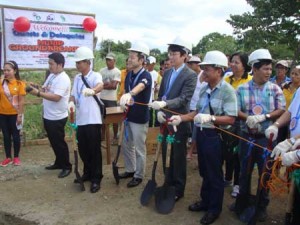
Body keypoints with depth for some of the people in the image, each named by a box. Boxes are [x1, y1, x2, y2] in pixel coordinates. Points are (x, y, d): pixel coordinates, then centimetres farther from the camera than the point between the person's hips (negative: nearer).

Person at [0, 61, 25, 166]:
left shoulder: (20, 83, -7)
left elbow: (21, 101, -8)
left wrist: (20, 115, -10)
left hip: (14, 114, -3)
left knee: (15, 135, 8)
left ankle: (16, 157, 22)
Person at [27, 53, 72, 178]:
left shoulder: (63, 79, -20)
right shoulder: (51, 75, 11)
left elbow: (56, 97, -28)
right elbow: (45, 89, 15)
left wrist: (38, 93, -27)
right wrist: (35, 88, -5)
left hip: (57, 118, -9)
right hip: (48, 116, 9)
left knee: (59, 143, 2)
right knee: (54, 142, 19)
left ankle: (67, 167, 16)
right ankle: (59, 163, 34)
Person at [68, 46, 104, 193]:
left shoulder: (95, 76, -10)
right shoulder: (77, 78, 10)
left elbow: (100, 85, -32)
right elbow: (73, 94, 11)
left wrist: (92, 90, -55)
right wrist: (71, 102, -13)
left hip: (93, 119, -7)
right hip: (80, 119, 7)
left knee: (94, 150, 1)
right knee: (82, 149, 15)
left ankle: (96, 178, 13)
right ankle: (87, 173, 34)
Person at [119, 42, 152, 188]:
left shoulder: (145, 75, -19)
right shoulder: (129, 75, 5)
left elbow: (140, 87, -43)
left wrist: (129, 94, -62)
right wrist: (124, 101, 1)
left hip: (140, 118, -7)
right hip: (129, 116, 8)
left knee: (139, 149, 5)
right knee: (126, 146, 18)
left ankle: (139, 176, 22)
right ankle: (130, 170, 37)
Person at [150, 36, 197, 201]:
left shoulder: (190, 75, -12)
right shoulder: (167, 73, 9)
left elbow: (183, 99, -23)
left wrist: (164, 104, -36)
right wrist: (159, 111, -3)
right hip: (165, 120, 6)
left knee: (178, 157, 7)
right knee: (166, 155, 16)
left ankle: (178, 190, 23)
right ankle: (169, 184, 34)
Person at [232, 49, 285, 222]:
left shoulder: (275, 88, -1)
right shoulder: (242, 88, -1)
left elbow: (281, 110, -6)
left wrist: (264, 117, -19)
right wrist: (248, 118, -22)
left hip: (267, 137, 0)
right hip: (247, 136, 0)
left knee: (265, 172, 11)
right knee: (245, 171, 13)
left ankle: (262, 206, 29)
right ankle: (242, 202, 32)